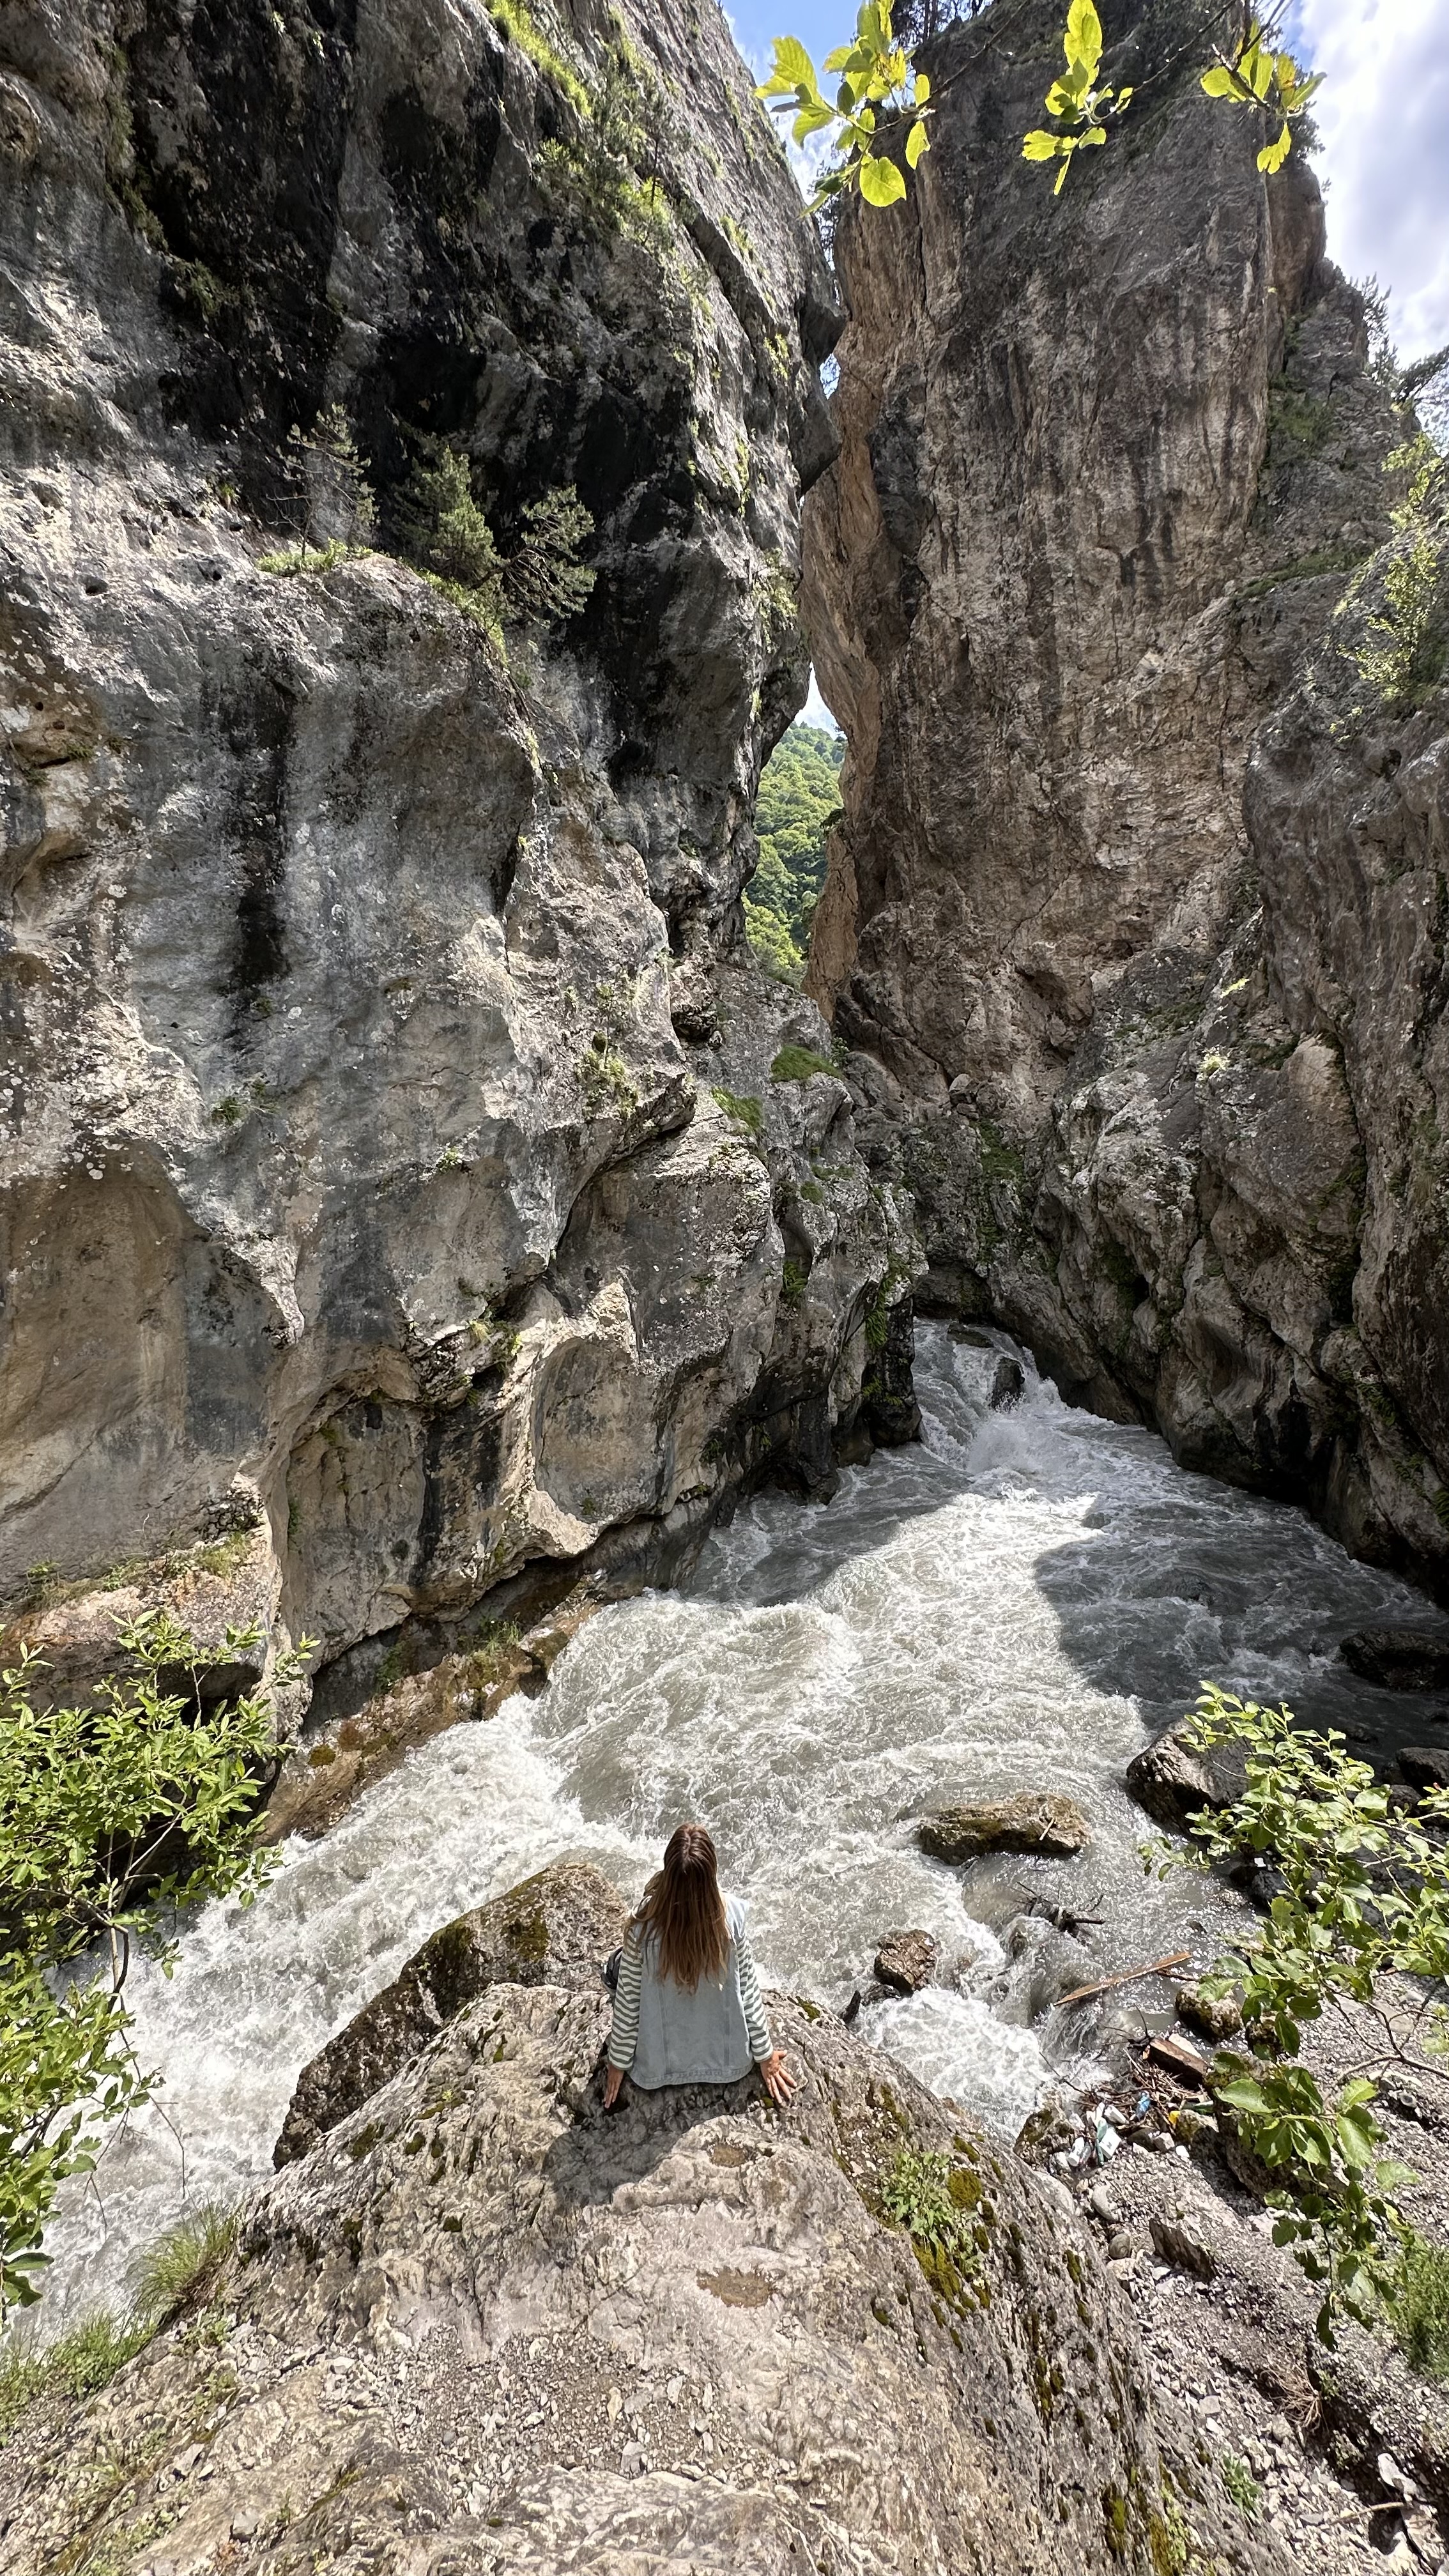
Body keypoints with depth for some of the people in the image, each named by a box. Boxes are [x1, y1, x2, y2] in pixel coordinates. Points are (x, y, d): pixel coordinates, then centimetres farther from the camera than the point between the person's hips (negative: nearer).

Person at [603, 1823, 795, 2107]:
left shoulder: (643, 1925, -30)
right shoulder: (731, 1915, -27)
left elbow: (628, 2000, -16)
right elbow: (748, 1988, -13)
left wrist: (619, 2062, 2)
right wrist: (765, 2054, 4)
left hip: (660, 2066, -1)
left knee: (616, 1967, 22)